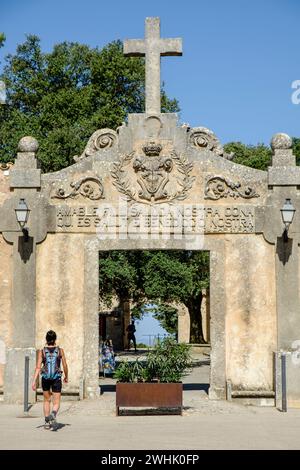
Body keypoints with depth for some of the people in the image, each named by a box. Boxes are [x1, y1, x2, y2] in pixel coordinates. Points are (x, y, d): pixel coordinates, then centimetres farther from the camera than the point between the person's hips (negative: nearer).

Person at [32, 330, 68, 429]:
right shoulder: (60, 350, -1)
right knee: (56, 403, 1)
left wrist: (34, 381, -10)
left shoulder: (42, 351, -2)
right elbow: (65, 366, 4)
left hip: (45, 378, 1)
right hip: (56, 378, -1)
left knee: (47, 400, 22)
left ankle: (47, 422, 21)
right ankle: (53, 414, -31)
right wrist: (66, 377, 20)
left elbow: (38, 367, -8)